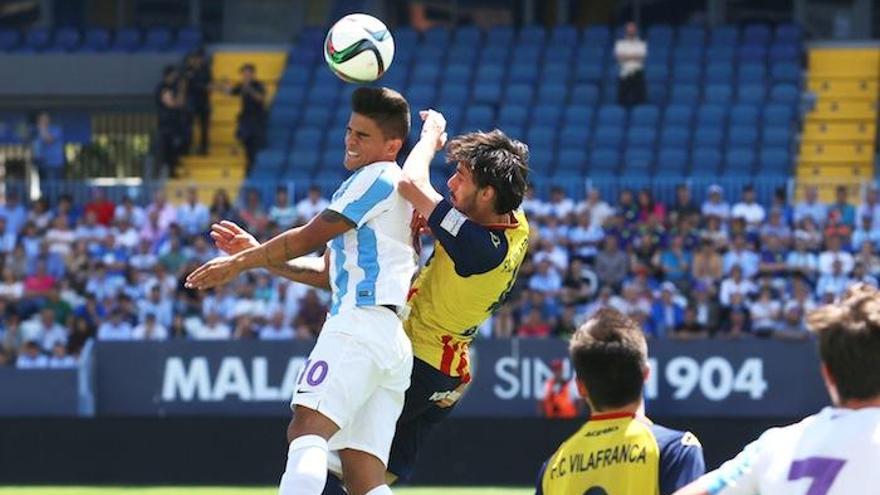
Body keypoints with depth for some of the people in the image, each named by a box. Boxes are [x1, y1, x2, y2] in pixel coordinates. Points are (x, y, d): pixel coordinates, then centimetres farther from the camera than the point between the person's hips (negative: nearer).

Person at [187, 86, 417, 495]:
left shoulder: (378, 177, 1)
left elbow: (310, 237, 0)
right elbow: (327, 273, 33)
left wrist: (240, 262, 10)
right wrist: (258, 256, 27)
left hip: (360, 321, -10)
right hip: (391, 341, 10)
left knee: (307, 430, -27)